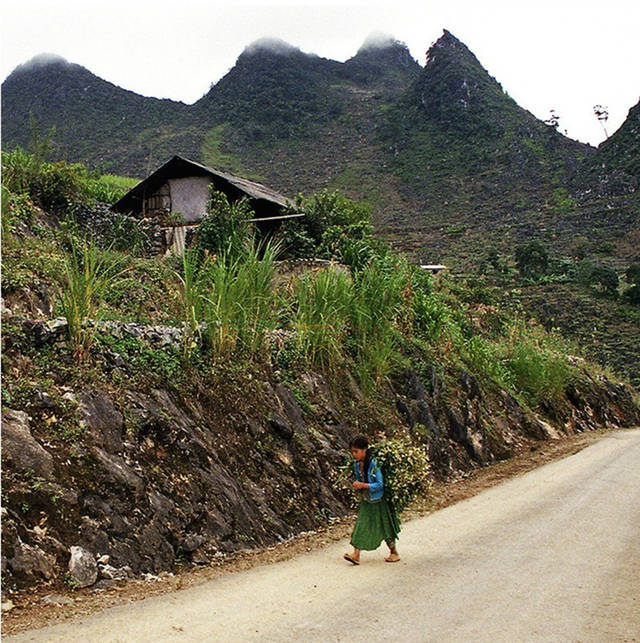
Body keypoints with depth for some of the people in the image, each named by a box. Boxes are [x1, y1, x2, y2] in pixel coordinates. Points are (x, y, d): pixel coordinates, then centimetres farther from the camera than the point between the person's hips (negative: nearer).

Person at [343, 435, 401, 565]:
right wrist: (357, 485, -7)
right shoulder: (356, 464, -1)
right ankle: (356, 555, -1)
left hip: (378, 502, -6)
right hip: (366, 501, 6)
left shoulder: (374, 464, -23)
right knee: (361, 526, -1)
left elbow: (380, 484, -23)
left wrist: (363, 485, -27)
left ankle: (394, 553, 24)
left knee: (385, 527, 6)